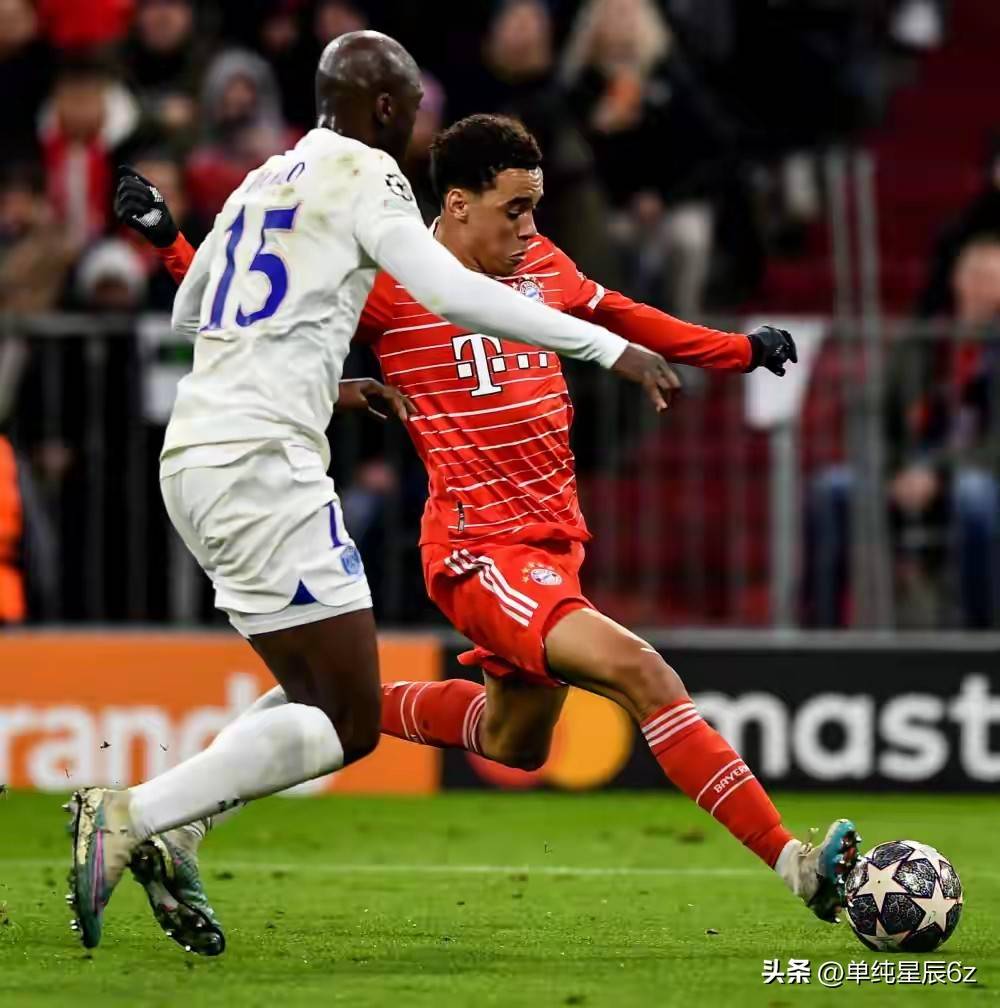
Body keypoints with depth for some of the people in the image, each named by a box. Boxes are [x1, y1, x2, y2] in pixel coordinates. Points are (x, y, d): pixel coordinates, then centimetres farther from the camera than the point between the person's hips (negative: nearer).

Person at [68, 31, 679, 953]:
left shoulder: (262, 183, 22)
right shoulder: (363, 175, -2)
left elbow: (188, 313, 34)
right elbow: (450, 291, -16)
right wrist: (609, 348, -14)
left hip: (191, 460, 9)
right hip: (260, 462, -9)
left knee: (321, 697, 17)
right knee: (346, 727, -7)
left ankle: (161, 834, 2)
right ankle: (130, 816, -18)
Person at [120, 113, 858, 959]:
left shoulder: (542, 266, 9)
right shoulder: (390, 284, -9)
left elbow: (619, 318, 27)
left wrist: (743, 350, 29)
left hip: (554, 541, 9)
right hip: (482, 552, -8)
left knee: (514, 747, 23)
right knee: (639, 672, -27)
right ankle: (795, 864, -31)